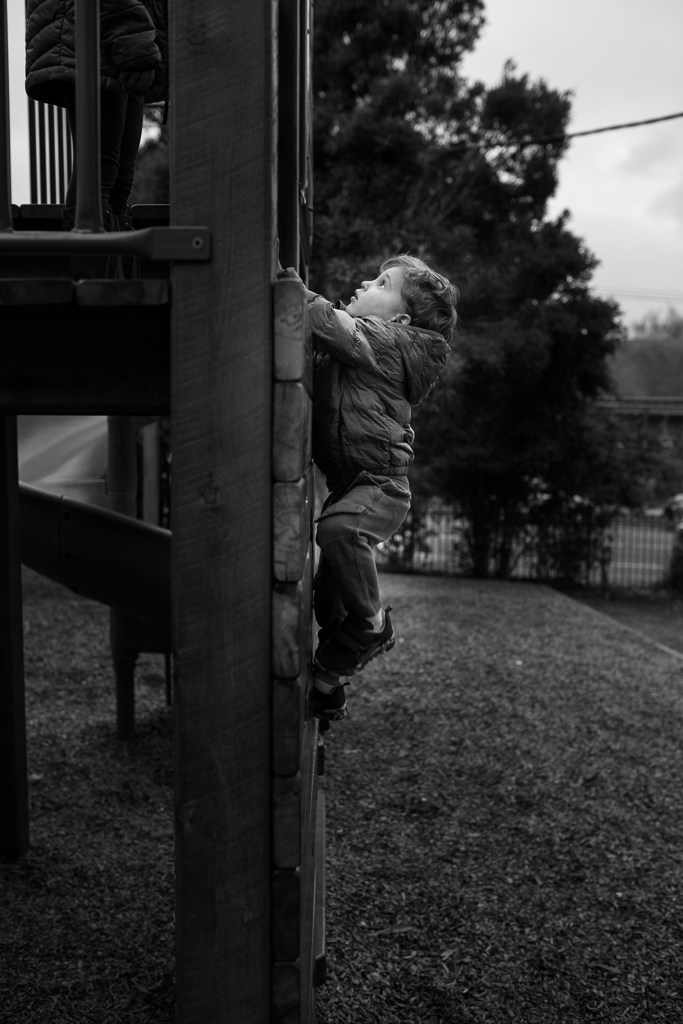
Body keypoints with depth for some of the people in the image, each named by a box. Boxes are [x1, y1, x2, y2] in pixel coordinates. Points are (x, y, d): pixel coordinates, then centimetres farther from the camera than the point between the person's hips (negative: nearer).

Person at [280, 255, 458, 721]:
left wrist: (291, 284, -19)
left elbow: (332, 324, -22)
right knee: (328, 598, 11)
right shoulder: (355, 339, 18)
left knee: (337, 529, -38)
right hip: (349, 484, 9)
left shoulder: (388, 338, -8)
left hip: (381, 484, -9)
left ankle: (372, 626, -16)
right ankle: (326, 692, 28)